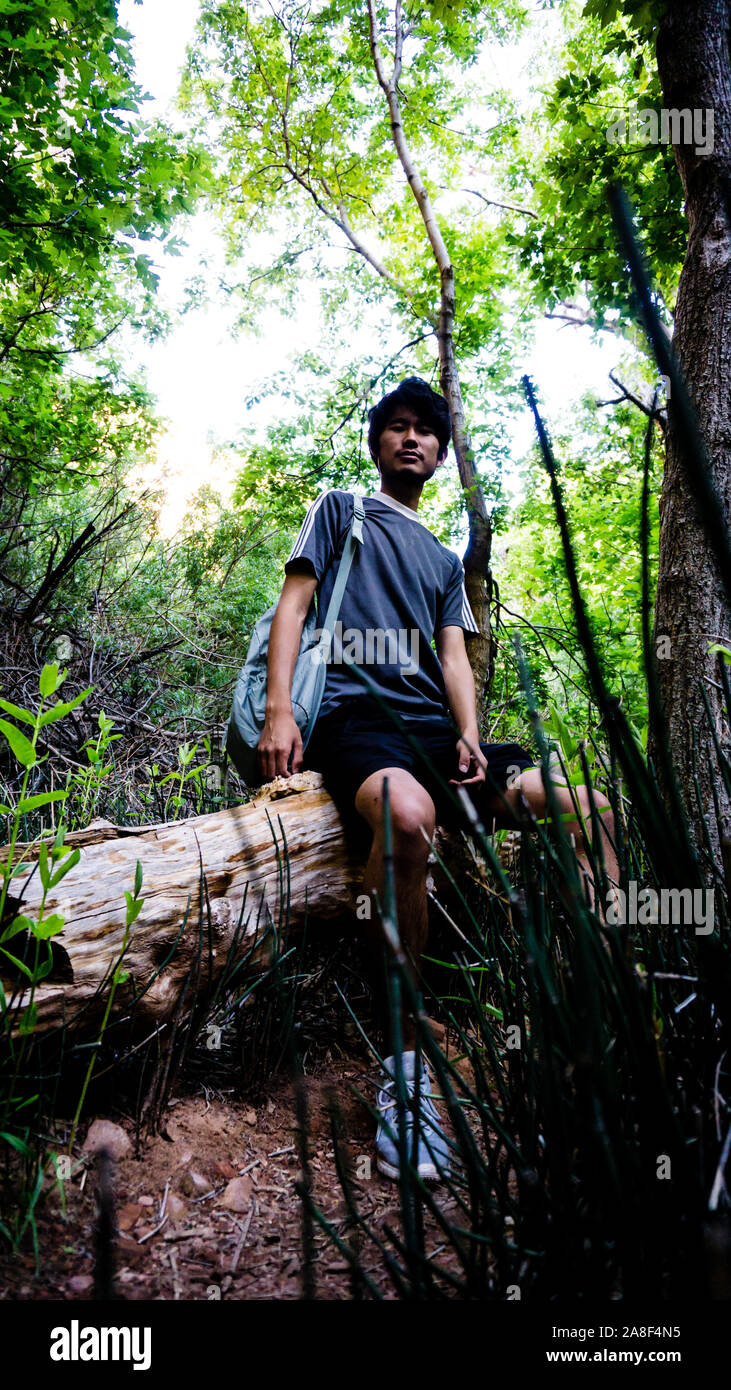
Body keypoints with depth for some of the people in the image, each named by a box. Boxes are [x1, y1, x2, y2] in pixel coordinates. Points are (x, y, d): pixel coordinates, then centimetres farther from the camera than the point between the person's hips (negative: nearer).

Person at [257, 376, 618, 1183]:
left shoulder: (445, 560, 30)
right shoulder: (340, 511, 18)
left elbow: (453, 658, 18)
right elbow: (292, 606, 6)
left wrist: (469, 739, -4)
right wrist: (278, 711, -11)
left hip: (434, 726, 6)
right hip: (356, 715, -6)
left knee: (591, 810, -10)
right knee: (407, 815, -40)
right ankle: (404, 1070, -29)